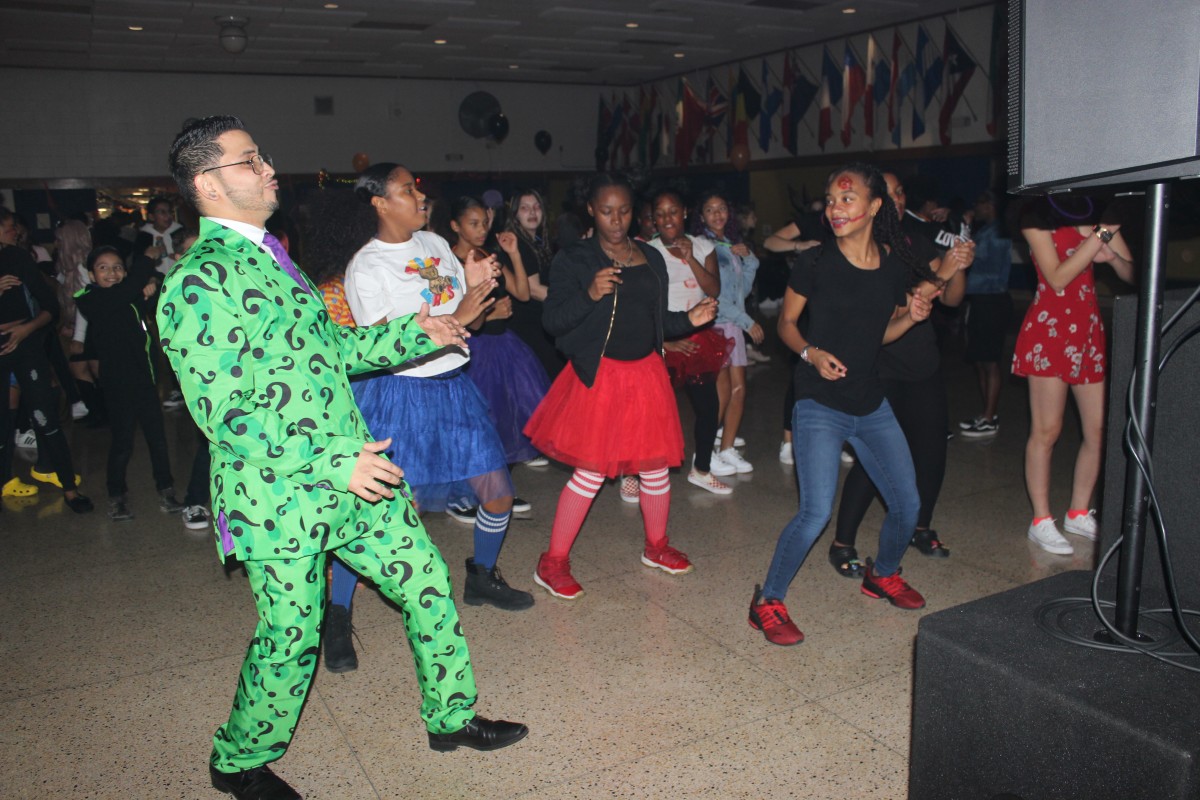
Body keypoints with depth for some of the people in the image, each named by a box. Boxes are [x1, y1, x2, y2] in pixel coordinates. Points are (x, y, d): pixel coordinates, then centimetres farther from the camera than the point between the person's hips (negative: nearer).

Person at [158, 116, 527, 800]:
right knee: (292, 636, 7)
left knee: (427, 582, 12)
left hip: (356, 475, 8)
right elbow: (222, 412, -21)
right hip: (281, 499, -8)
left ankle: (452, 716, 33)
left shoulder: (269, 259, 13)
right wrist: (334, 465, -23)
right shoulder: (198, 283, -16)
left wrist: (416, 332, 9)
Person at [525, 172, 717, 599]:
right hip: (599, 377, -5)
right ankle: (552, 562, 11)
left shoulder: (651, 258, 11)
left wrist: (689, 319, -2)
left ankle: (657, 547, 35)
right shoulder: (573, 260, -4)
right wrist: (590, 295, -26)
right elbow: (553, 321, -12)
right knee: (592, 471, -4)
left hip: (646, 373, 5)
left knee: (656, 465, 12)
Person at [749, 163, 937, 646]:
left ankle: (882, 575, 41)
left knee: (907, 502, 11)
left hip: (871, 405, 5)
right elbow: (786, 322, 0)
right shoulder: (817, 262, -10)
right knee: (816, 512, -16)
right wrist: (811, 353, -18)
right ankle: (768, 602, 4)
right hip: (819, 407, -5)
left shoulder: (895, 265, 2)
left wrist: (911, 317, -6)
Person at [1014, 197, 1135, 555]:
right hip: (1050, 328, -6)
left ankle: (1079, 513, 20)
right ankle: (1041, 521, 5)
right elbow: (1057, 279, -12)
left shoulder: (1100, 216, 11)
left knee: (1099, 430, 6)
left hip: (1089, 329, 6)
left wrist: (1111, 256, -13)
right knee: (1046, 430, -4)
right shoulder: (1038, 219, -3)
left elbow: (1132, 274, 8)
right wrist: (1098, 237, -14)